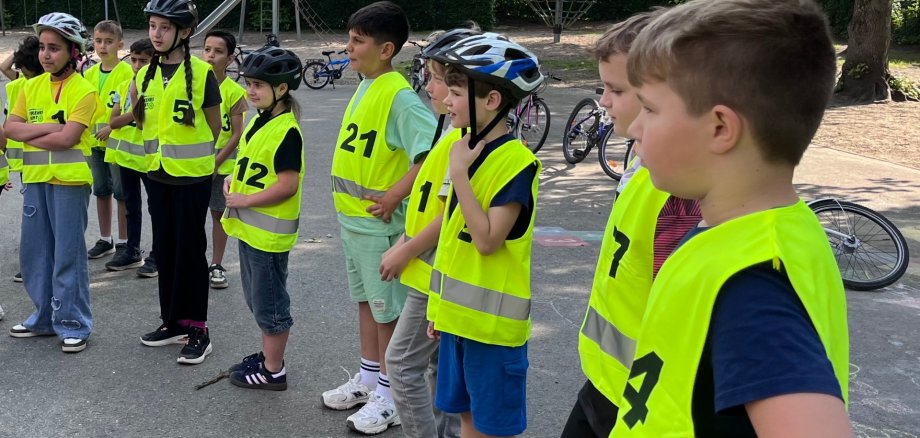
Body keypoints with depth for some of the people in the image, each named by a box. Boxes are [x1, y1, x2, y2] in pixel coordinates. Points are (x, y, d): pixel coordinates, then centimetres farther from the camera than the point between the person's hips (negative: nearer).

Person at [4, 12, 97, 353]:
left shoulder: (83, 90, -8)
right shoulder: (31, 87, 11)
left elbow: (68, 138, -17)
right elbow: (11, 128, 1)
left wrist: (29, 135, -8)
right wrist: (50, 126, -12)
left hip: (69, 180, -6)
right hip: (35, 178, 7)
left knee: (68, 253, -1)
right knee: (35, 252, 12)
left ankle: (73, 324, 8)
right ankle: (45, 317, 25)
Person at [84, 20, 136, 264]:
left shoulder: (126, 72, -10)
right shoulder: (89, 74, 9)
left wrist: (112, 127, -22)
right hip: (95, 142, 7)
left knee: (122, 193, -3)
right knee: (101, 191, 15)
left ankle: (126, 246, 3)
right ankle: (105, 240, 28)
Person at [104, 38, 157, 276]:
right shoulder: (123, 86, 6)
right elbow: (113, 121, -4)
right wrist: (135, 112, -18)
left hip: (149, 156, -6)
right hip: (125, 154, 6)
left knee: (156, 206, 2)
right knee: (131, 205, 16)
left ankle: (156, 255, 12)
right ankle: (132, 250, 28)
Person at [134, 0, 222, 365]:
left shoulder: (201, 73, -11)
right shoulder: (145, 75, 6)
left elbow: (214, 127, -2)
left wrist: (188, 155, 6)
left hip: (192, 176, -6)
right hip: (157, 175, 6)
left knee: (190, 250, -2)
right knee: (164, 248, 12)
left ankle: (197, 330, 7)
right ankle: (173, 322, 24)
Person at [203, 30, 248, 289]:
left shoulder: (234, 91, -8)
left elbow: (237, 134, -9)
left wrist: (215, 162, -14)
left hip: (221, 162, -2)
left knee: (218, 213, 8)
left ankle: (216, 266, 18)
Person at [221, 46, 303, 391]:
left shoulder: (286, 130, -19)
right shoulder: (258, 121, 9)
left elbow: (288, 184, -24)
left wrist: (245, 200, -19)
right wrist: (233, 178, 2)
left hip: (269, 231, -10)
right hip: (248, 226, 10)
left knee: (269, 302, 2)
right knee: (257, 298, 20)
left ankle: (273, 371, 15)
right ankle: (267, 354, 36)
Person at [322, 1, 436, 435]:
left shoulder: (399, 96, -20)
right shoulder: (364, 87, 8)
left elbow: (432, 153, -29)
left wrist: (394, 196, -24)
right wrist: (347, 198, 13)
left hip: (378, 223, -9)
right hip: (351, 219, 9)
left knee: (387, 308, 4)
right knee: (365, 300, 19)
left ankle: (389, 394, 17)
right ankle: (368, 377, 34)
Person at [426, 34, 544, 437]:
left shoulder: (516, 161, -17)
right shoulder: (467, 150, 8)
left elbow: (487, 240, -23)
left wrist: (459, 172, -21)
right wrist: (441, 305, 16)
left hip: (492, 320, -8)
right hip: (459, 313, 8)